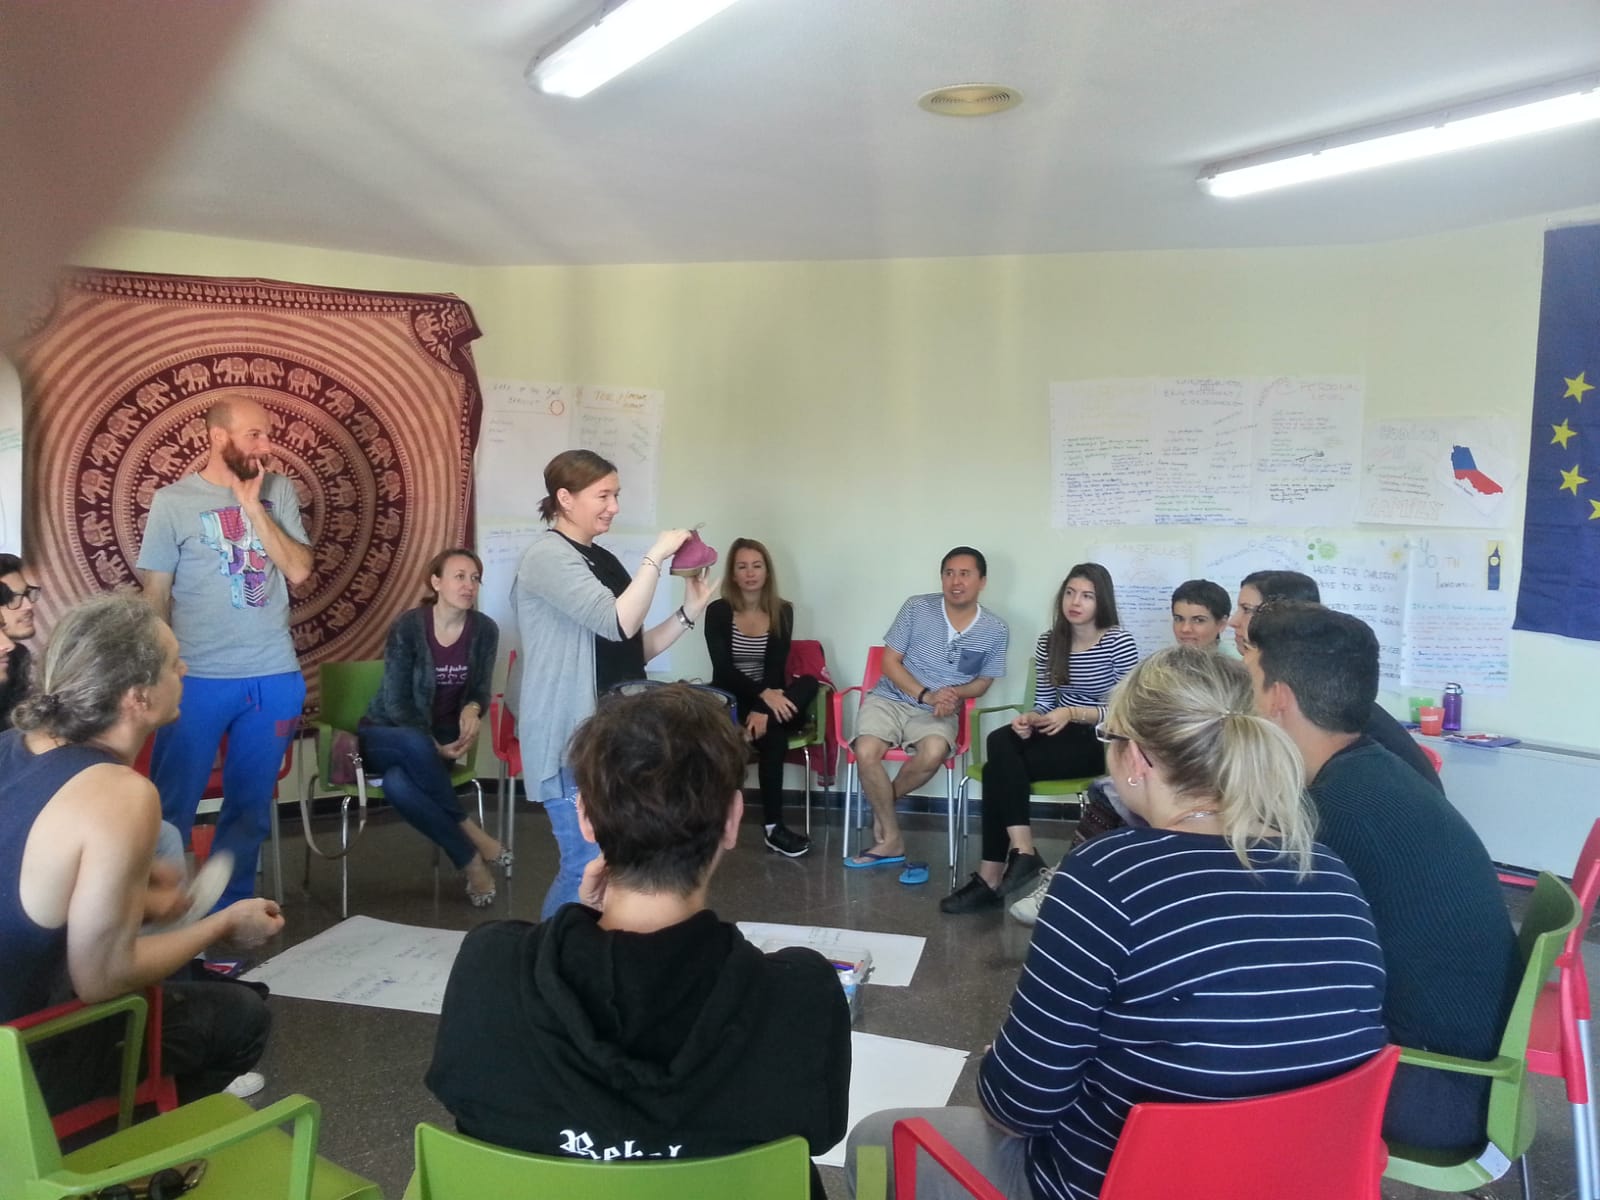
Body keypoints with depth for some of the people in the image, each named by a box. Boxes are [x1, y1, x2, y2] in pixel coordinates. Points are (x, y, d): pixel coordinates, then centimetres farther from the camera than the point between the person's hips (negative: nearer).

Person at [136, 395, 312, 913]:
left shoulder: (279, 492, 5)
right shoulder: (173, 501, -3)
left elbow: (299, 570, -4)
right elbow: (155, 594, -1)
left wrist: (252, 506, -9)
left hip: (274, 677, 3)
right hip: (197, 679, -3)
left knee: (249, 809, 11)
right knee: (171, 809, 3)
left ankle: (227, 915, 25)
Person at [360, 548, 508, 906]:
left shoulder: (485, 630, -7)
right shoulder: (408, 626, -17)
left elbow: (481, 690, 2)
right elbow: (395, 703, -15)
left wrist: (472, 709, -22)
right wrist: (434, 747, -25)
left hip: (441, 737, 2)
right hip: (384, 735, -1)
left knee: (398, 783, -35)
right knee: (415, 745, -40)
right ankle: (471, 857, -25)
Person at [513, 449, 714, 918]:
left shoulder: (602, 559, 15)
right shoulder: (547, 557, -11)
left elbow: (633, 650, 14)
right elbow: (618, 623, -23)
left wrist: (689, 612, 4)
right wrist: (657, 555, -17)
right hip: (573, 738, -9)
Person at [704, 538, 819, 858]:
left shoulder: (783, 611, 3)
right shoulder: (718, 611, -3)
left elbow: (777, 669, -7)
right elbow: (723, 668, -14)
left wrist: (763, 707, -27)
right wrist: (763, 695, -30)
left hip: (770, 696, 3)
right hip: (730, 700, -3)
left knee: (809, 684, -30)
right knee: (773, 734, -34)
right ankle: (773, 826, -25)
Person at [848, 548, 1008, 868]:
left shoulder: (996, 631, -2)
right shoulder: (916, 608, -5)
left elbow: (983, 682, 10)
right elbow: (890, 663, -2)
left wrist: (955, 693, -12)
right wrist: (926, 695, -17)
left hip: (940, 712, 0)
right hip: (891, 698, 0)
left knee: (934, 752, -34)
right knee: (866, 752, -29)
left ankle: (883, 802, -3)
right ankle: (891, 840, -10)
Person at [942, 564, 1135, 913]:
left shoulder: (1119, 642, -9)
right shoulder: (1049, 641, 7)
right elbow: (1044, 702, 10)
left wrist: (1072, 714, -23)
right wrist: (1029, 719, -13)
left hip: (1101, 741, -6)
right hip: (1061, 735, 6)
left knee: (1000, 767, -25)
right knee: (1001, 742, -26)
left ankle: (992, 876, -20)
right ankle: (1022, 853, -27)